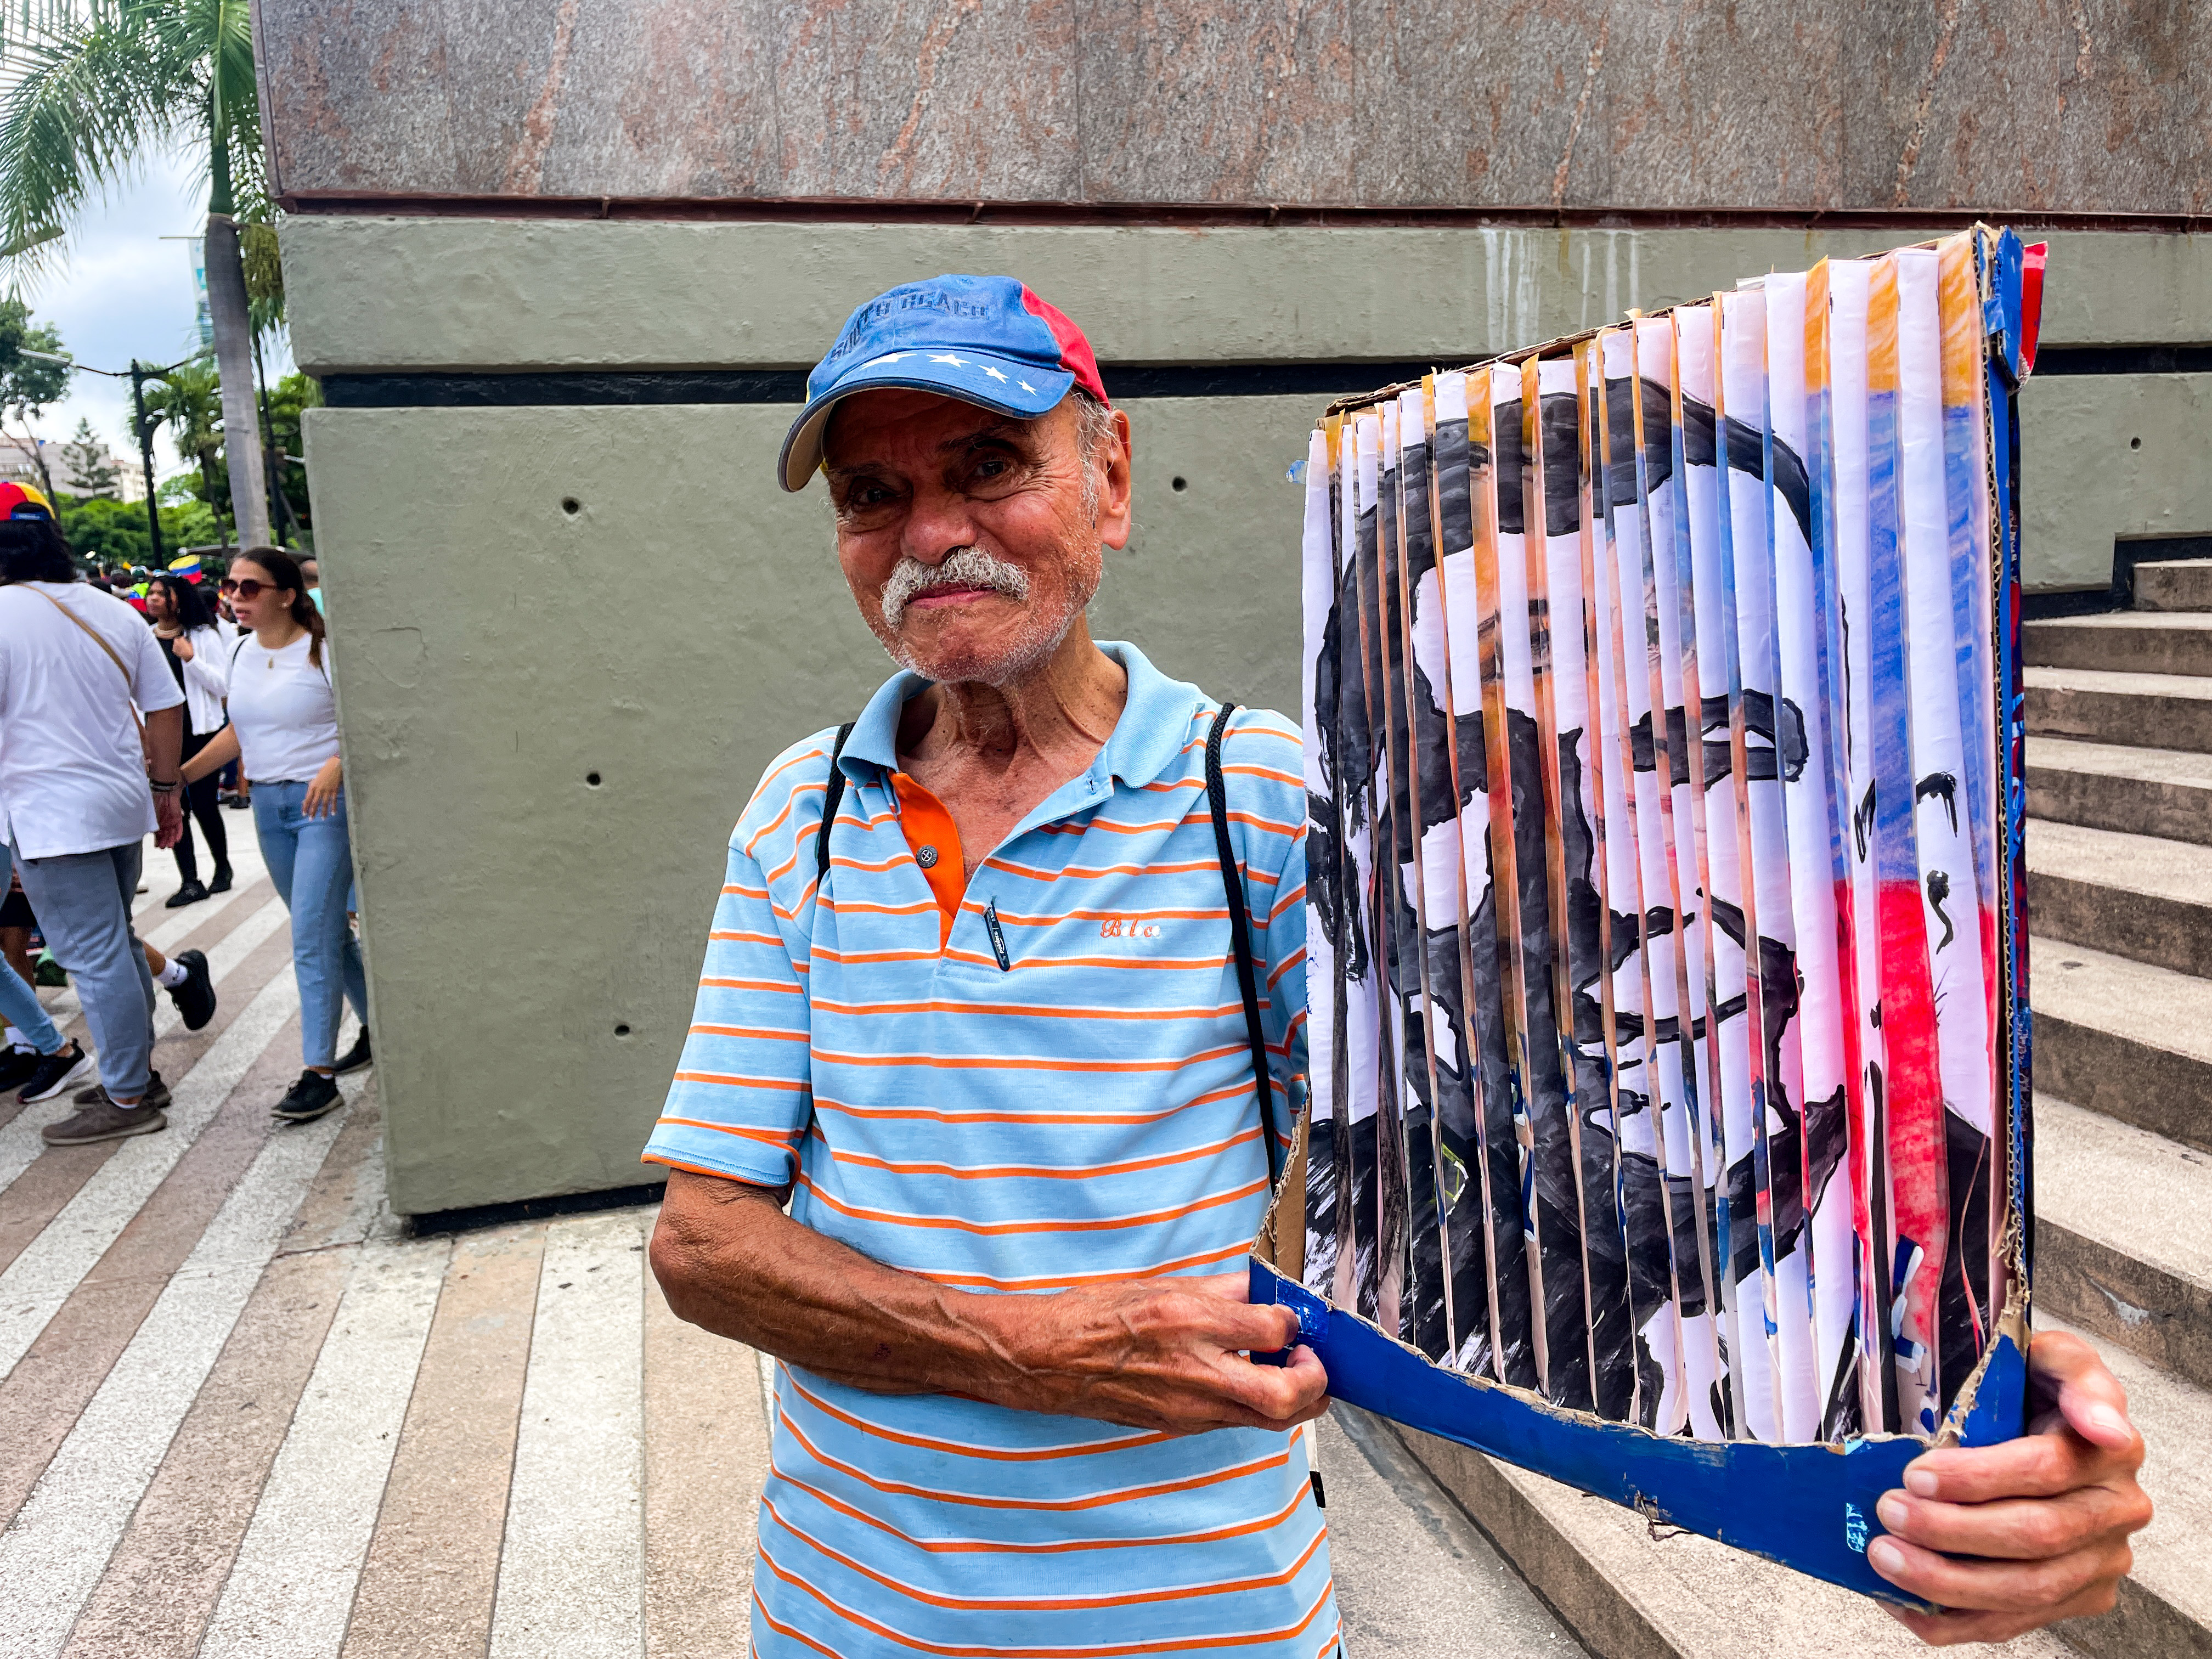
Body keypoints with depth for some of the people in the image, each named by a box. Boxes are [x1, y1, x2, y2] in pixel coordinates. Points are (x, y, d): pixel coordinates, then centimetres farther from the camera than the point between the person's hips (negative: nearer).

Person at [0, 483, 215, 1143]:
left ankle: (127, 1100, 6)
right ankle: (137, 1070, 27)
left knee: (96, 956, -2)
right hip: (122, 803, 7)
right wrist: (166, 791, 16)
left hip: (53, 816, -7)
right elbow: (167, 708, 9)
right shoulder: (114, 612, 7)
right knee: (113, 941, 19)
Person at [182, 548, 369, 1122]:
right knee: (325, 928, 15)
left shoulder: (322, 650, -12)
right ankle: (376, 1027, 30)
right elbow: (239, 732, 20)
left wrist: (338, 763, -32)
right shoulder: (241, 654, 10)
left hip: (323, 801, -7)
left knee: (311, 938, -10)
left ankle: (319, 1072, -7)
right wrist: (179, 775, 13)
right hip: (268, 804, 7)